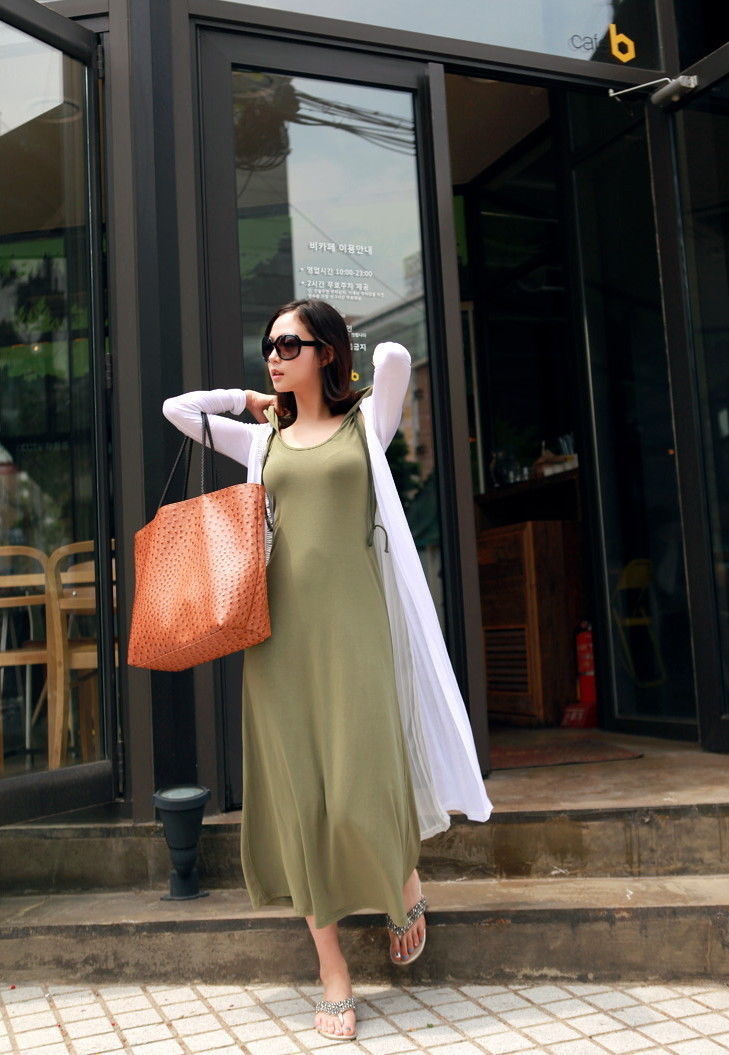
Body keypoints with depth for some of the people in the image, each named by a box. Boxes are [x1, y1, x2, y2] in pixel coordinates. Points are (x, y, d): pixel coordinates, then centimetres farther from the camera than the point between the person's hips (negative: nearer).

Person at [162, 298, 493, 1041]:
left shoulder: (367, 424, 9)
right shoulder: (264, 440, 16)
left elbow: (394, 355, -7)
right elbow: (176, 408, 17)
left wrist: (339, 394, 10)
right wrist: (249, 400, 21)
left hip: (352, 619, -3)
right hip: (281, 625, 3)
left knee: (361, 790, -8)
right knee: (298, 792, 2)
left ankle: (406, 880, 28)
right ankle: (333, 973, 14)